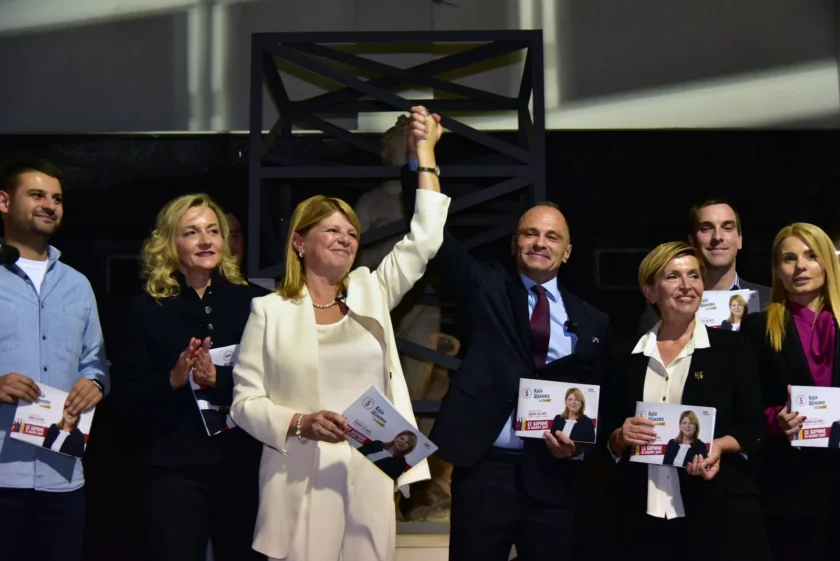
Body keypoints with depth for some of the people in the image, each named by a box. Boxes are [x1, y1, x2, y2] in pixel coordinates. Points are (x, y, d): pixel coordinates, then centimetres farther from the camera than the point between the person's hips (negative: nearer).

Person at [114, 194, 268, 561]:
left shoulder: (254, 303, 4)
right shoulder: (146, 310, 3)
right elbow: (127, 400, 0)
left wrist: (218, 379, -20)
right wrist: (173, 380, -19)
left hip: (243, 464, 1)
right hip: (173, 468, -1)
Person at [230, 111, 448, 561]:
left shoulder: (371, 293, 10)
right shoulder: (270, 311, 1)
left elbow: (424, 238, 5)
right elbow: (245, 401, 0)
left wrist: (425, 151, 5)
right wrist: (300, 423, -17)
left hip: (370, 479, 3)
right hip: (302, 483, -3)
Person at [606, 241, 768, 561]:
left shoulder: (732, 348, 2)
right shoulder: (628, 358, 8)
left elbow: (754, 428, 1)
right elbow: (611, 440, 11)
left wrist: (719, 447, -17)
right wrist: (623, 437, -10)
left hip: (720, 512, -2)